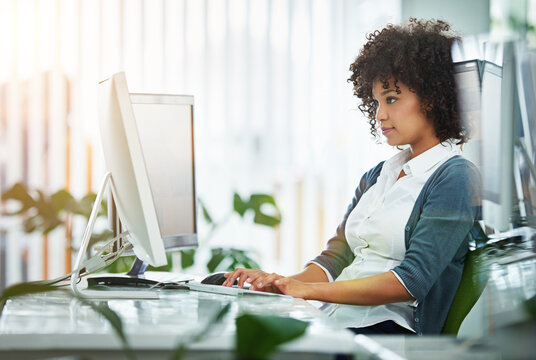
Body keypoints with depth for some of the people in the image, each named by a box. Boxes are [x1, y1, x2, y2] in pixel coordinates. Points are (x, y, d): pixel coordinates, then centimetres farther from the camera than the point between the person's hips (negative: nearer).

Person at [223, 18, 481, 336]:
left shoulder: (455, 178, -3)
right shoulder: (375, 177, 23)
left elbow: (411, 280, -13)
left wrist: (309, 290, -19)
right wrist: (278, 283, -4)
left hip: (391, 328, -7)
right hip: (337, 322, 7)